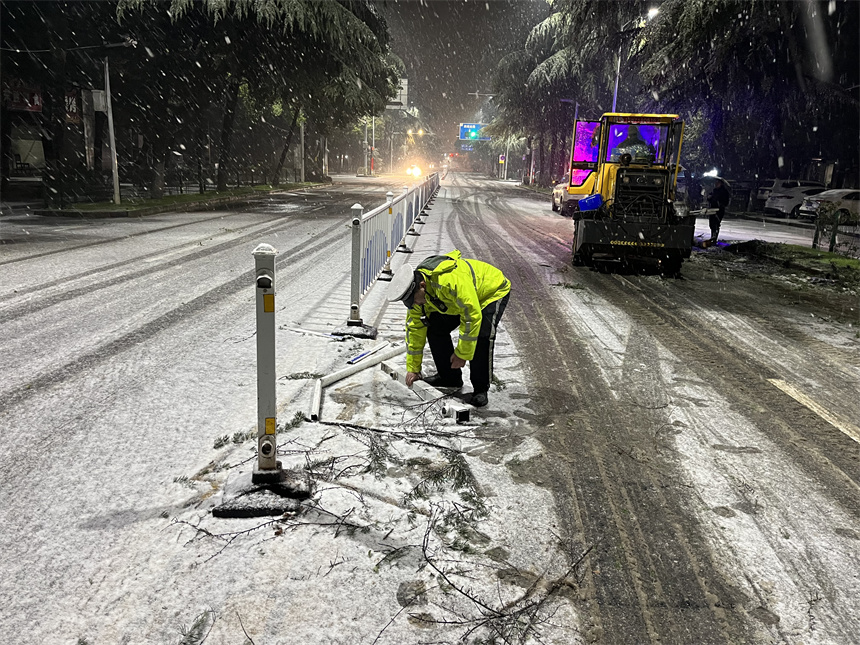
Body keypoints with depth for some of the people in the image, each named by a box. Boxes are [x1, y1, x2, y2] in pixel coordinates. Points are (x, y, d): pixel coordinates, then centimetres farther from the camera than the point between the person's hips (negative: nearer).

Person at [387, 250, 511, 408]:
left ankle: (481, 389, -9)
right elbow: (414, 328, -7)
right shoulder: (416, 291, -16)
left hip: (493, 291, -7)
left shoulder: (452, 280, -44)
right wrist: (412, 368, -3)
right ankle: (449, 377, 12)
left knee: (482, 336, -27)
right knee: (435, 329, -4)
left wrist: (462, 354, -29)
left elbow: (472, 317, -38)